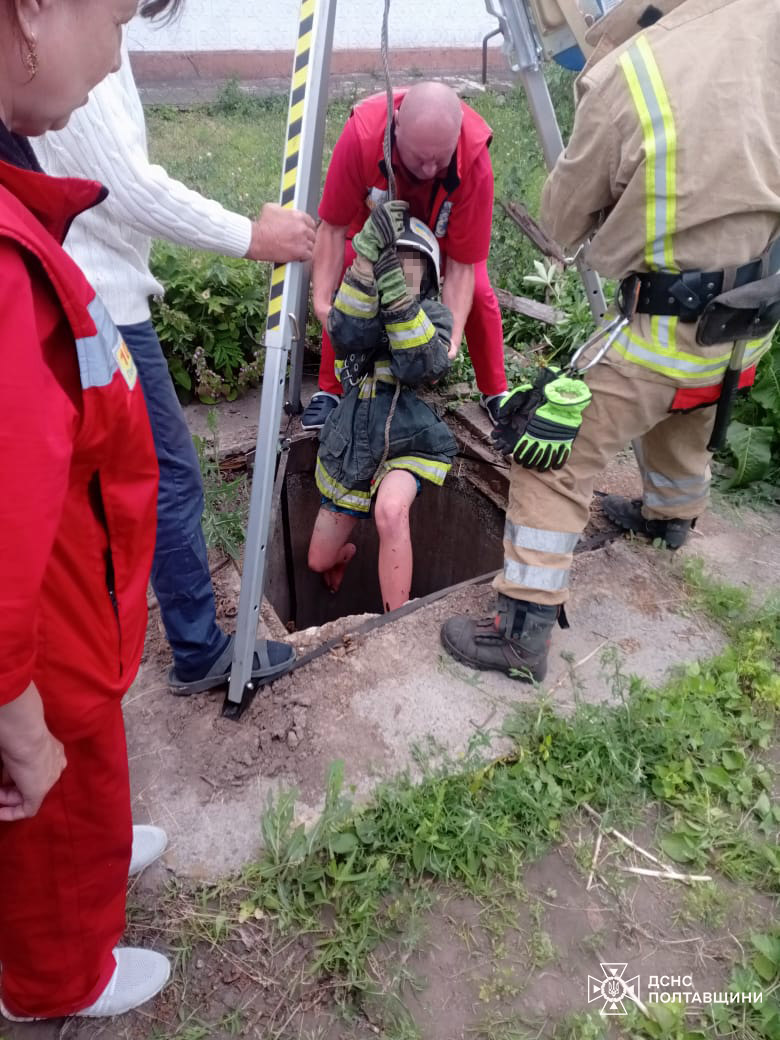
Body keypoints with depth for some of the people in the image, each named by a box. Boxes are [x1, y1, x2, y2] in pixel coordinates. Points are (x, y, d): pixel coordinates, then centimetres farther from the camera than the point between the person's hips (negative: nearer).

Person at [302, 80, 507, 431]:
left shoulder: (474, 158, -39)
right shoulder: (362, 133, -40)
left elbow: (462, 264, -33)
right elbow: (333, 228, -30)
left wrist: (452, 337, -43)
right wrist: (322, 301, -40)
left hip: (442, 221, 0)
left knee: (478, 291, -13)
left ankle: (496, 393, 9)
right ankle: (330, 391, 6)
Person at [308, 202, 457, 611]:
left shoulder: (433, 315, -1)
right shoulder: (360, 309, 3)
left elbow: (422, 366, -22)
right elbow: (347, 335, -22)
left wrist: (398, 294, -31)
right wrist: (368, 254, -31)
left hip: (409, 443, -3)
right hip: (351, 449, 3)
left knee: (390, 509, -37)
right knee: (319, 561, 12)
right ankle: (347, 552, 51)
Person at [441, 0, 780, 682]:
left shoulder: (627, 73, -16)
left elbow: (562, 222, -5)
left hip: (668, 324, -7)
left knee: (554, 458, -1)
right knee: (685, 418, 32)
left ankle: (523, 634, 1)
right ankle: (671, 517, 60)